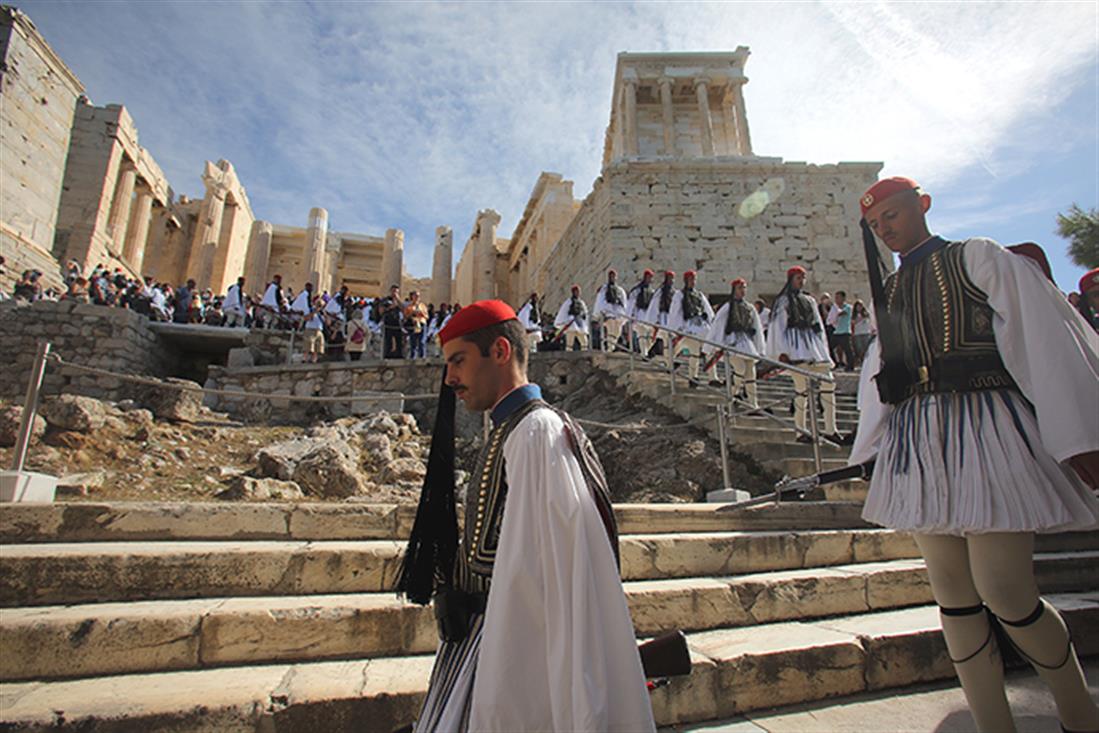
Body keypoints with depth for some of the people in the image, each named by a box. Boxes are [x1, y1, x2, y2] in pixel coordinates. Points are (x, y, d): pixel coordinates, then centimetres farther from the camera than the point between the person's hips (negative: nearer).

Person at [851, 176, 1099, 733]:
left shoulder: (978, 258, 5)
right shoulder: (889, 292, 18)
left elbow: (1043, 335, -3)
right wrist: (873, 448, 14)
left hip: (985, 428, -5)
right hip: (916, 442, 5)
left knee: (1003, 591, -6)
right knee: (952, 594, 5)